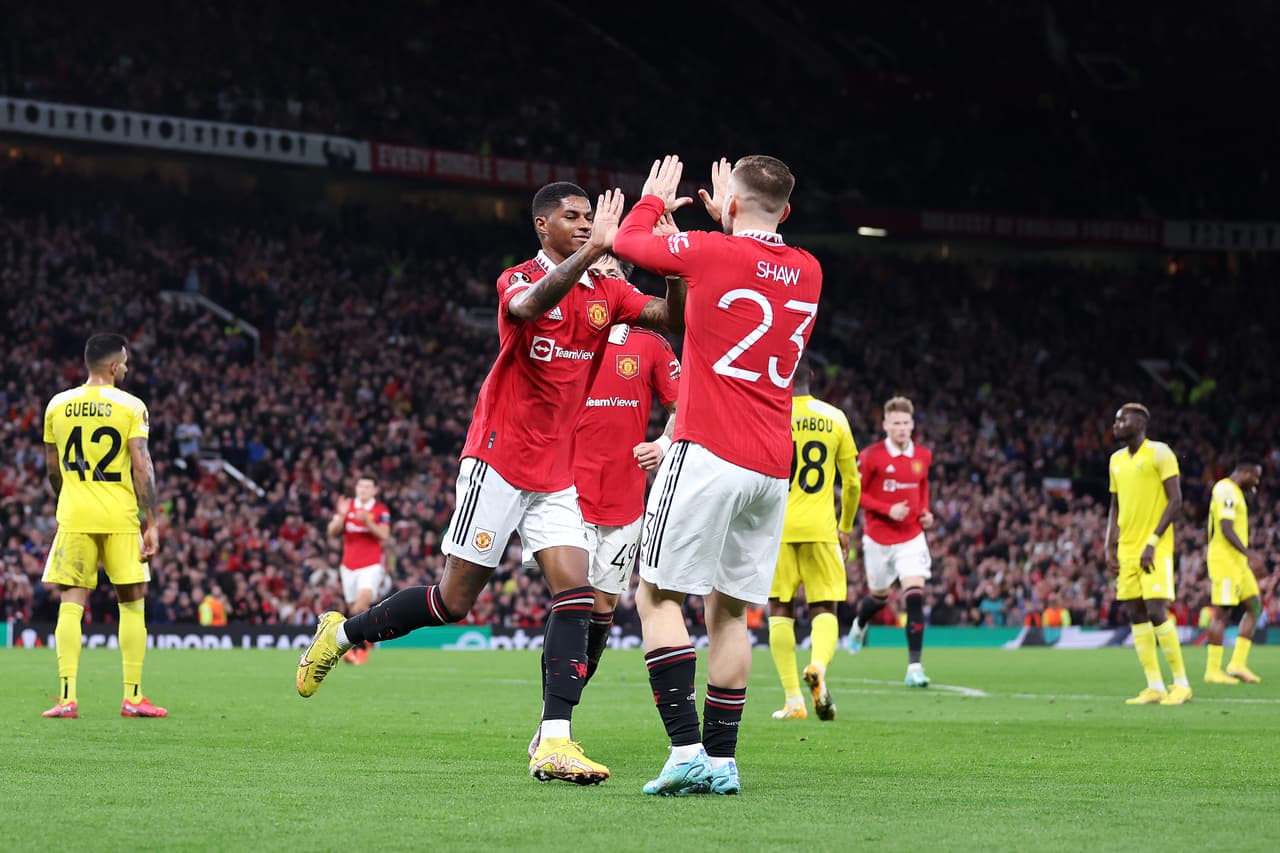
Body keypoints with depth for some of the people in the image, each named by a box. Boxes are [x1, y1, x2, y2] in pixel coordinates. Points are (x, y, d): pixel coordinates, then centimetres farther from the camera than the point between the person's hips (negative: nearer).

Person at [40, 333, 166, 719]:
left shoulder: (58, 405, 6)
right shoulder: (130, 406, -4)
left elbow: (53, 470, 13)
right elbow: (142, 467, -9)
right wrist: (151, 524, -6)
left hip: (73, 516, 2)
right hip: (119, 517, -2)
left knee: (71, 603, 3)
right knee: (132, 603, 8)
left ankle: (67, 697, -4)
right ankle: (132, 697, 6)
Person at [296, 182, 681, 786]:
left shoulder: (605, 293, 9)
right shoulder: (519, 279, -8)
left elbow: (672, 316, -2)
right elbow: (527, 306, -33)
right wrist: (593, 251, -41)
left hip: (557, 474, 6)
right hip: (499, 460, -6)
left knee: (575, 592, -10)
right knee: (454, 601, -3)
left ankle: (554, 743, -15)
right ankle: (340, 633, 20)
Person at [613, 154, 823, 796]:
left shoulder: (710, 252, -7)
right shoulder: (807, 272, 9)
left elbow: (625, 242, 12)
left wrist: (654, 199, 30)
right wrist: (727, 220, 40)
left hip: (709, 454, -6)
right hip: (773, 468, 6)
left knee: (658, 597, -2)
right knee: (729, 611, 12)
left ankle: (686, 750, -15)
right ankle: (721, 759, 10)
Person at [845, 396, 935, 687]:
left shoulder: (923, 456, 1)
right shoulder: (871, 456, -12)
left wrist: (925, 511, 2)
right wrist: (888, 510, -20)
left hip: (911, 538, 1)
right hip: (878, 539, -1)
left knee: (914, 596, -15)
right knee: (879, 596, 16)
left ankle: (914, 668, -15)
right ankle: (859, 624, 55)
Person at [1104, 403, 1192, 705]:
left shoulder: (1159, 453, -7)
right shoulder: (1117, 459, 15)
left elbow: (1175, 501, -11)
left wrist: (1152, 543, -17)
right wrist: (1110, 546, 9)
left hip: (1155, 550, -7)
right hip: (1127, 550, 7)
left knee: (1156, 611, -14)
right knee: (1137, 615, 3)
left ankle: (1182, 683, -4)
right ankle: (1155, 687, 6)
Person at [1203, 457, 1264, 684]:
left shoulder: (1234, 491, 19)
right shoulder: (1226, 491, -13)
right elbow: (1226, 529, -22)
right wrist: (1249, 554, -25)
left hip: (1237, 563, 10)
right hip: (1225, 559, -10)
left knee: (1254, 607, 7)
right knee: (1222, 613, -8)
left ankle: (1238, 663, 5)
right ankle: (1213, 671, -5)